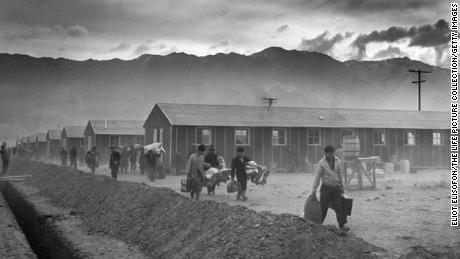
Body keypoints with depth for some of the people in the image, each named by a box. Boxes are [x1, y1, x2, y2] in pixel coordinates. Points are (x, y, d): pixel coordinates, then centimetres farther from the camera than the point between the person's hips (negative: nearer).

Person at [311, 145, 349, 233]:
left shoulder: (337, 161, 5)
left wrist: (341, 185, 17)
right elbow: (317, 176, -2)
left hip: (336, 187, 3)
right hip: (326, 187, -3)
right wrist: (314, 189, -3)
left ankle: (342, 225, -8)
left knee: (339, 206, -7)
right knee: (323, 207, 2)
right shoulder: (322, 162, -5)